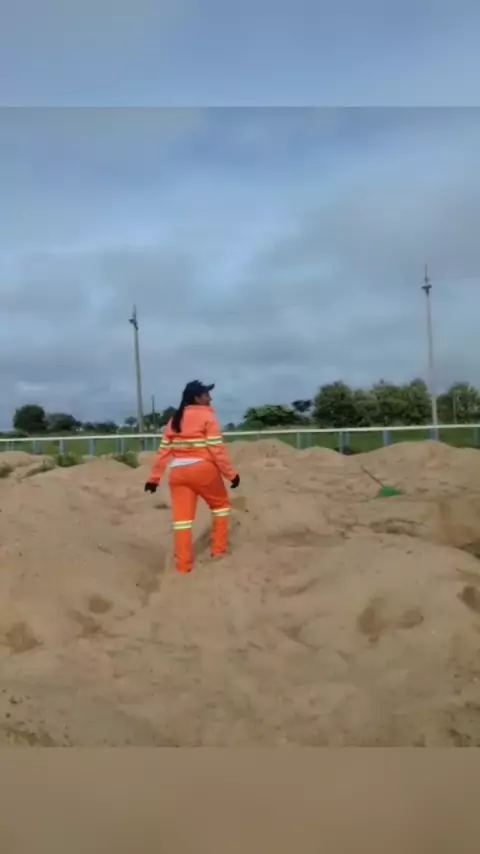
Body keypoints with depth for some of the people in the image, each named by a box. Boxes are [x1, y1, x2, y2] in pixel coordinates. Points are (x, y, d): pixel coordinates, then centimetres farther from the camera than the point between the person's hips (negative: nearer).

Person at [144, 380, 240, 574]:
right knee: (220, 504, 19)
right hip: (203, 470, -5)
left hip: (178, 472, 5)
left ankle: (183, 566, 8)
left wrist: (154, 477, 14)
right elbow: (217, 449, -11)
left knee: (182, 518, 5)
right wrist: (231, 473, -6)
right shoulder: (207, 416, -3)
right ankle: (218, 550, 21)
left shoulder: (175, 420, 15)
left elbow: (163, 451, 11)